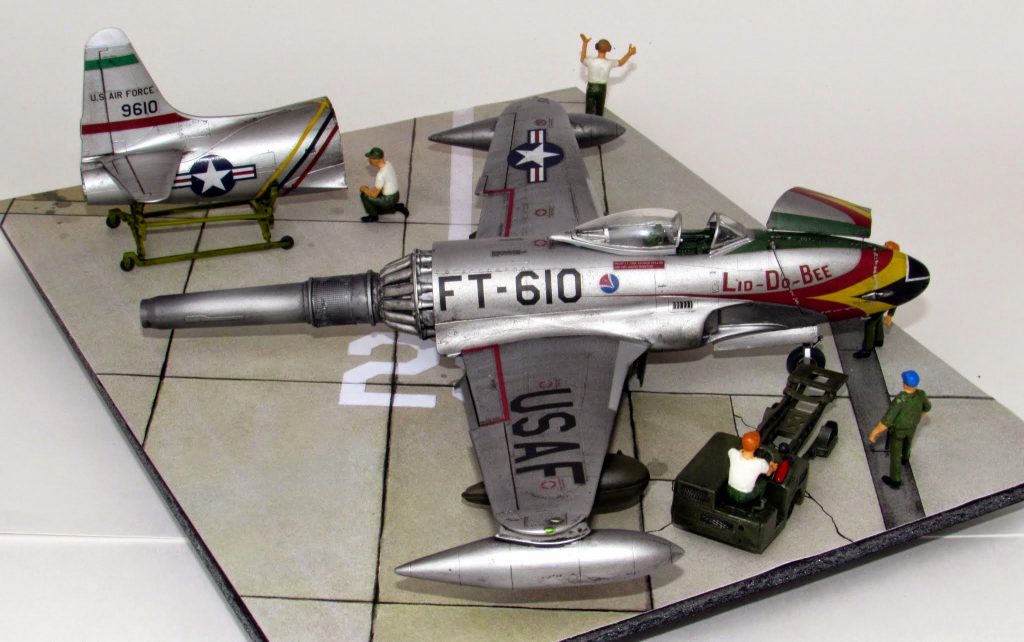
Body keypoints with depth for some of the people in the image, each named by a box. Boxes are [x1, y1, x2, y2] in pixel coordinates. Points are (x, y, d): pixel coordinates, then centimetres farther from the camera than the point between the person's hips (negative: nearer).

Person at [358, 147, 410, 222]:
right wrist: (369, 189, 11)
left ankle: (373, 216, 11)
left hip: (389, 199, -9)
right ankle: (395, 207, 18)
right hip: (395, 195, 9)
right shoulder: (388, 164, -4)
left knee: (364, 194, -6)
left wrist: (364, 189, -5)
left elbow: (374, 194, -23)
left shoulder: (381, 174, -31)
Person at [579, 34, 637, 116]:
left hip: (591, 88, -2)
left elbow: (582, 59, 8)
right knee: (599, 112, 19)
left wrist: (585, 43, 14)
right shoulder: (609, 63, -13)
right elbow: (620, 63, 8)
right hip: (602, 88, 2)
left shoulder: (591, 61, -17)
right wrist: (629, 54, 18)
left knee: (590, 112, -1)